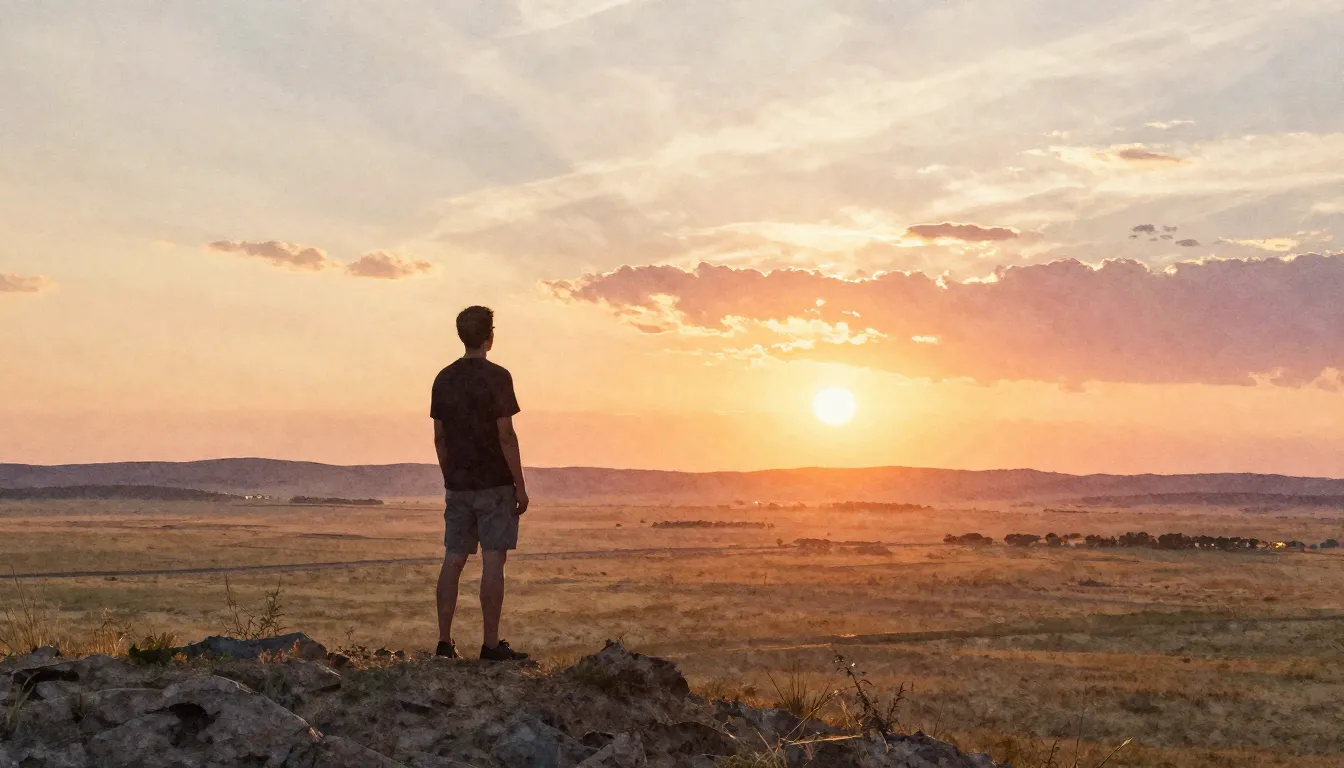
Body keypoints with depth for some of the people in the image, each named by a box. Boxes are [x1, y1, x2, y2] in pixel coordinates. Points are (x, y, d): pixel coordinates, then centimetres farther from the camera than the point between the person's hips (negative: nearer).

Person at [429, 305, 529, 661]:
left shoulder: (443, 379, 8)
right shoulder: (496, 377, -9)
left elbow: (439, 437, 11)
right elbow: (505, 435, -12)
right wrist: (520, 486, -7)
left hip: (457, 484, 6)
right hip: (494, 484, -5)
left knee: (453, 559, 7)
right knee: (493, 560, -2)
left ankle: (445, 642, 9)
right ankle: (491, 644, 0)